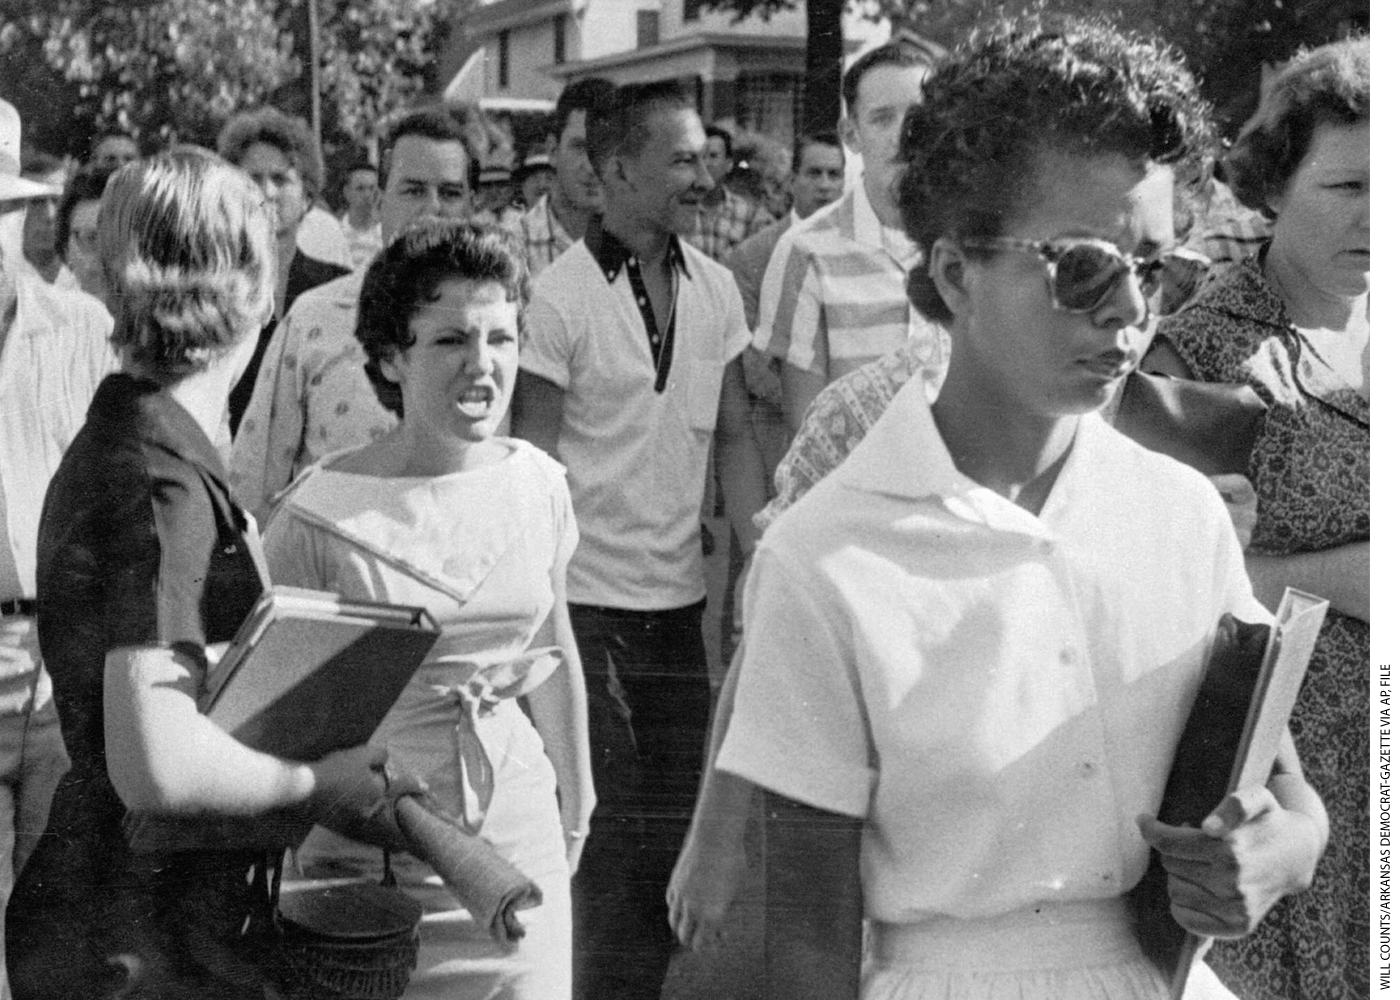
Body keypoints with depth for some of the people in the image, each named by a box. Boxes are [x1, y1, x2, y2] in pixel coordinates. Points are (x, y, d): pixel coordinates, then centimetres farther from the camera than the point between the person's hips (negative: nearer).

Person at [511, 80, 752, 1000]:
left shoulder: (716, 290, 5)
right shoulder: (562, 296, -10)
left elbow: (731, 440, 11)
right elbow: (532, 461, -9)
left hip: (683, 600, 5)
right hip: (591, 605, -5)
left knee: (679, 818, 13)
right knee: (608, 831, 4)